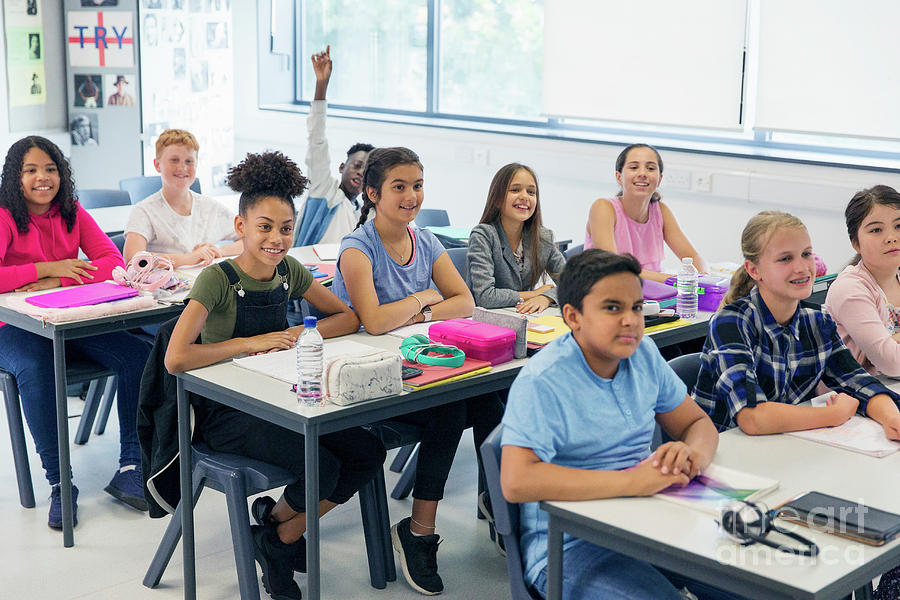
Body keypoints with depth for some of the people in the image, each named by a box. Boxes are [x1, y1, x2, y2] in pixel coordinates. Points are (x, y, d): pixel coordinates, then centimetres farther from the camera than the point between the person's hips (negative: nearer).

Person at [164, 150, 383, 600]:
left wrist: (297, 335, -11)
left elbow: (348, 318, 7)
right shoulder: (218, 280, -18)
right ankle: (277, 526, 10)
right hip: (225, 413, -6)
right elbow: (176, 359, -28)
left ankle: (283, 532, 9)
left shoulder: (289, 272, 0)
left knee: (367, 453, -10)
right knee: (321, 469, -24)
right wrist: (254, 342, -23)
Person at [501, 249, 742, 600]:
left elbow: (698, 423, 14)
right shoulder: (541, 382, -17)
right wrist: (632, 482, -28)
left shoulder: (643, 354, 6)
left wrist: (691, 454, -13)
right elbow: (517, 482, -27)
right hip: (571, 546, -6)